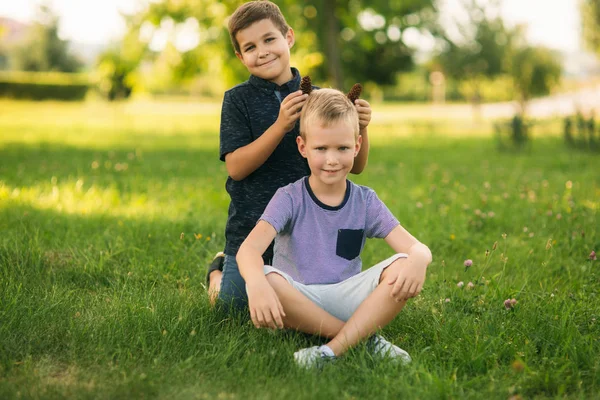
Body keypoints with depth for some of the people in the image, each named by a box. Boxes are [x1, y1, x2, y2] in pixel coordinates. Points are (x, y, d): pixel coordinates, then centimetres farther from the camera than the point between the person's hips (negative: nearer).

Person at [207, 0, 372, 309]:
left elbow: (355, 166, 3)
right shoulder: (238, 99, -6)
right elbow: (236, 167, -17)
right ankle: (220, 270, 37)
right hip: (250, 231, -2)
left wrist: (360, 128, -17)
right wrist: (281, 125, -28)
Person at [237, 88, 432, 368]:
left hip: (347, 299, 2)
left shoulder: (365, 201, 6)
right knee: (267, 280, -35)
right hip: (299, 299, -2)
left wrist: (417, 260, -32)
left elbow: (416, 247, -4)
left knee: (405, 267, -22)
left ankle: (334, 349, -29)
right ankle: (365, 338, -22)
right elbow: (249, 248, -19)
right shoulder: (289, 199, -2)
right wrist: (256, 284, -43)